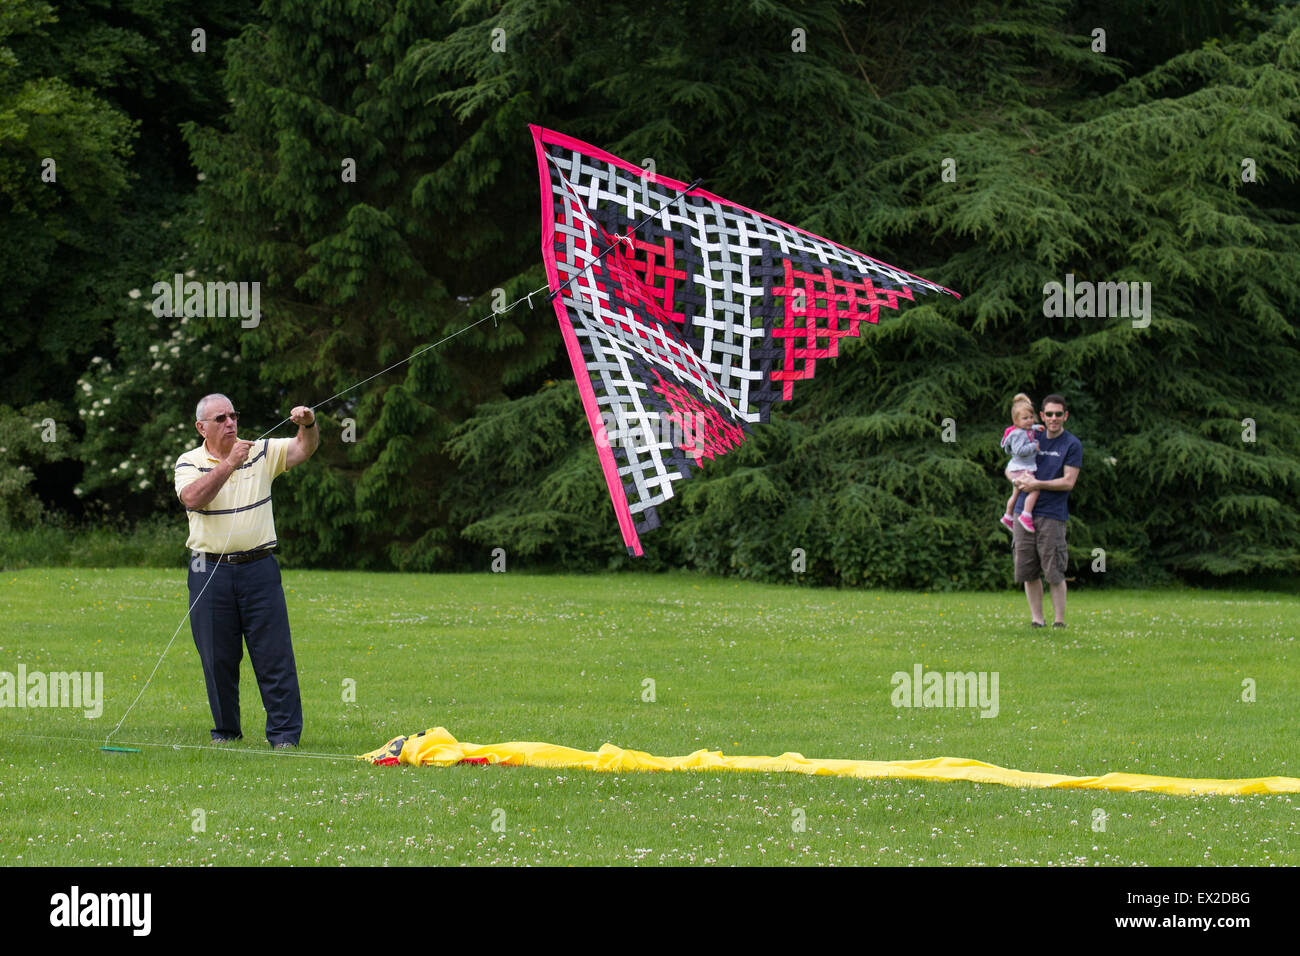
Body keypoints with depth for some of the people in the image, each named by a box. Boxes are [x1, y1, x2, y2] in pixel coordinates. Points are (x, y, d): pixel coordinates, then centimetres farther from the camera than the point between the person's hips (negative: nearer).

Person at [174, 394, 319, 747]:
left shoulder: (262, 452, 8)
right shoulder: (189, 463, 3)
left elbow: (304, 449, -3)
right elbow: (193, 498, -16)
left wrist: (308, 426, -25)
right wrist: (229, 463, -19)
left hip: (258, 568, 0)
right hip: (210, 570, 0)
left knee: (274, 654, -4)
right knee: (218, 658, 5)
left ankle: (285, 734, -1)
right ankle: (225, 732, 17)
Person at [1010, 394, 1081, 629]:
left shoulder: (1072, 445, 0)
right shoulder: (1034, 439, 15)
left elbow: (1068, 482, -7)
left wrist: (1037, 484, -13)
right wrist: (1018, 478, -3)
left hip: (1052, 515, -5)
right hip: (1024, 512, 5)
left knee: (1054, 573, -5)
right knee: (1027, 571, 4)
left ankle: (1059, 620, 1)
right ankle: (1036, 619, 11)